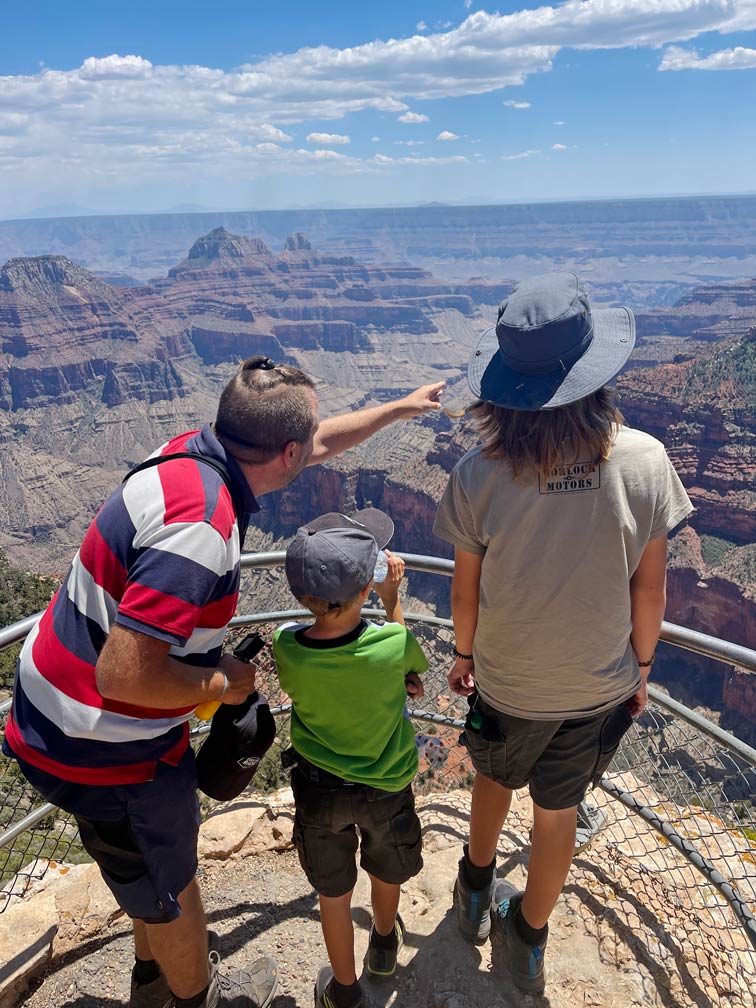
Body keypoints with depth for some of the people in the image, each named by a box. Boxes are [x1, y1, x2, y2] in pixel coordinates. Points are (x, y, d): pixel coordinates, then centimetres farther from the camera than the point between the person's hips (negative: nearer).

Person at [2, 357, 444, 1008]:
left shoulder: (198, 450, -6)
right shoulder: (201, 526, -34)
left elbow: (317, 444, 9)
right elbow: (125, 673, -34)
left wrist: (398, 408, 19)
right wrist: (224, 682, -17)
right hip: (104, 755, -8)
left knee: (170, 840, 32)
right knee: (169, 884, 20)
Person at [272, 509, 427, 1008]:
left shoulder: (286, 648, -25)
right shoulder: (392, 646, -32)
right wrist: (393, 598, -3)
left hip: (319, 788, 1)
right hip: (386, 788, 0)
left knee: (334, 894, 24)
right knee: (386, 873, 31)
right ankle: (385, 943, 59)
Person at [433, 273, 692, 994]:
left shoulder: (478, 476, -25)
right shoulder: (643, 460, -21)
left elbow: (465, 590, -11)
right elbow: (650, 588, -10)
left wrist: (463, 654, 9)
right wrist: (640, 666, 7)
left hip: (506, 684, 0)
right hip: (600, 686, 1)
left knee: (494, 778, 29)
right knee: (557, 811, 23)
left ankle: (477, 889, 56)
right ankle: (529, 940, 46)